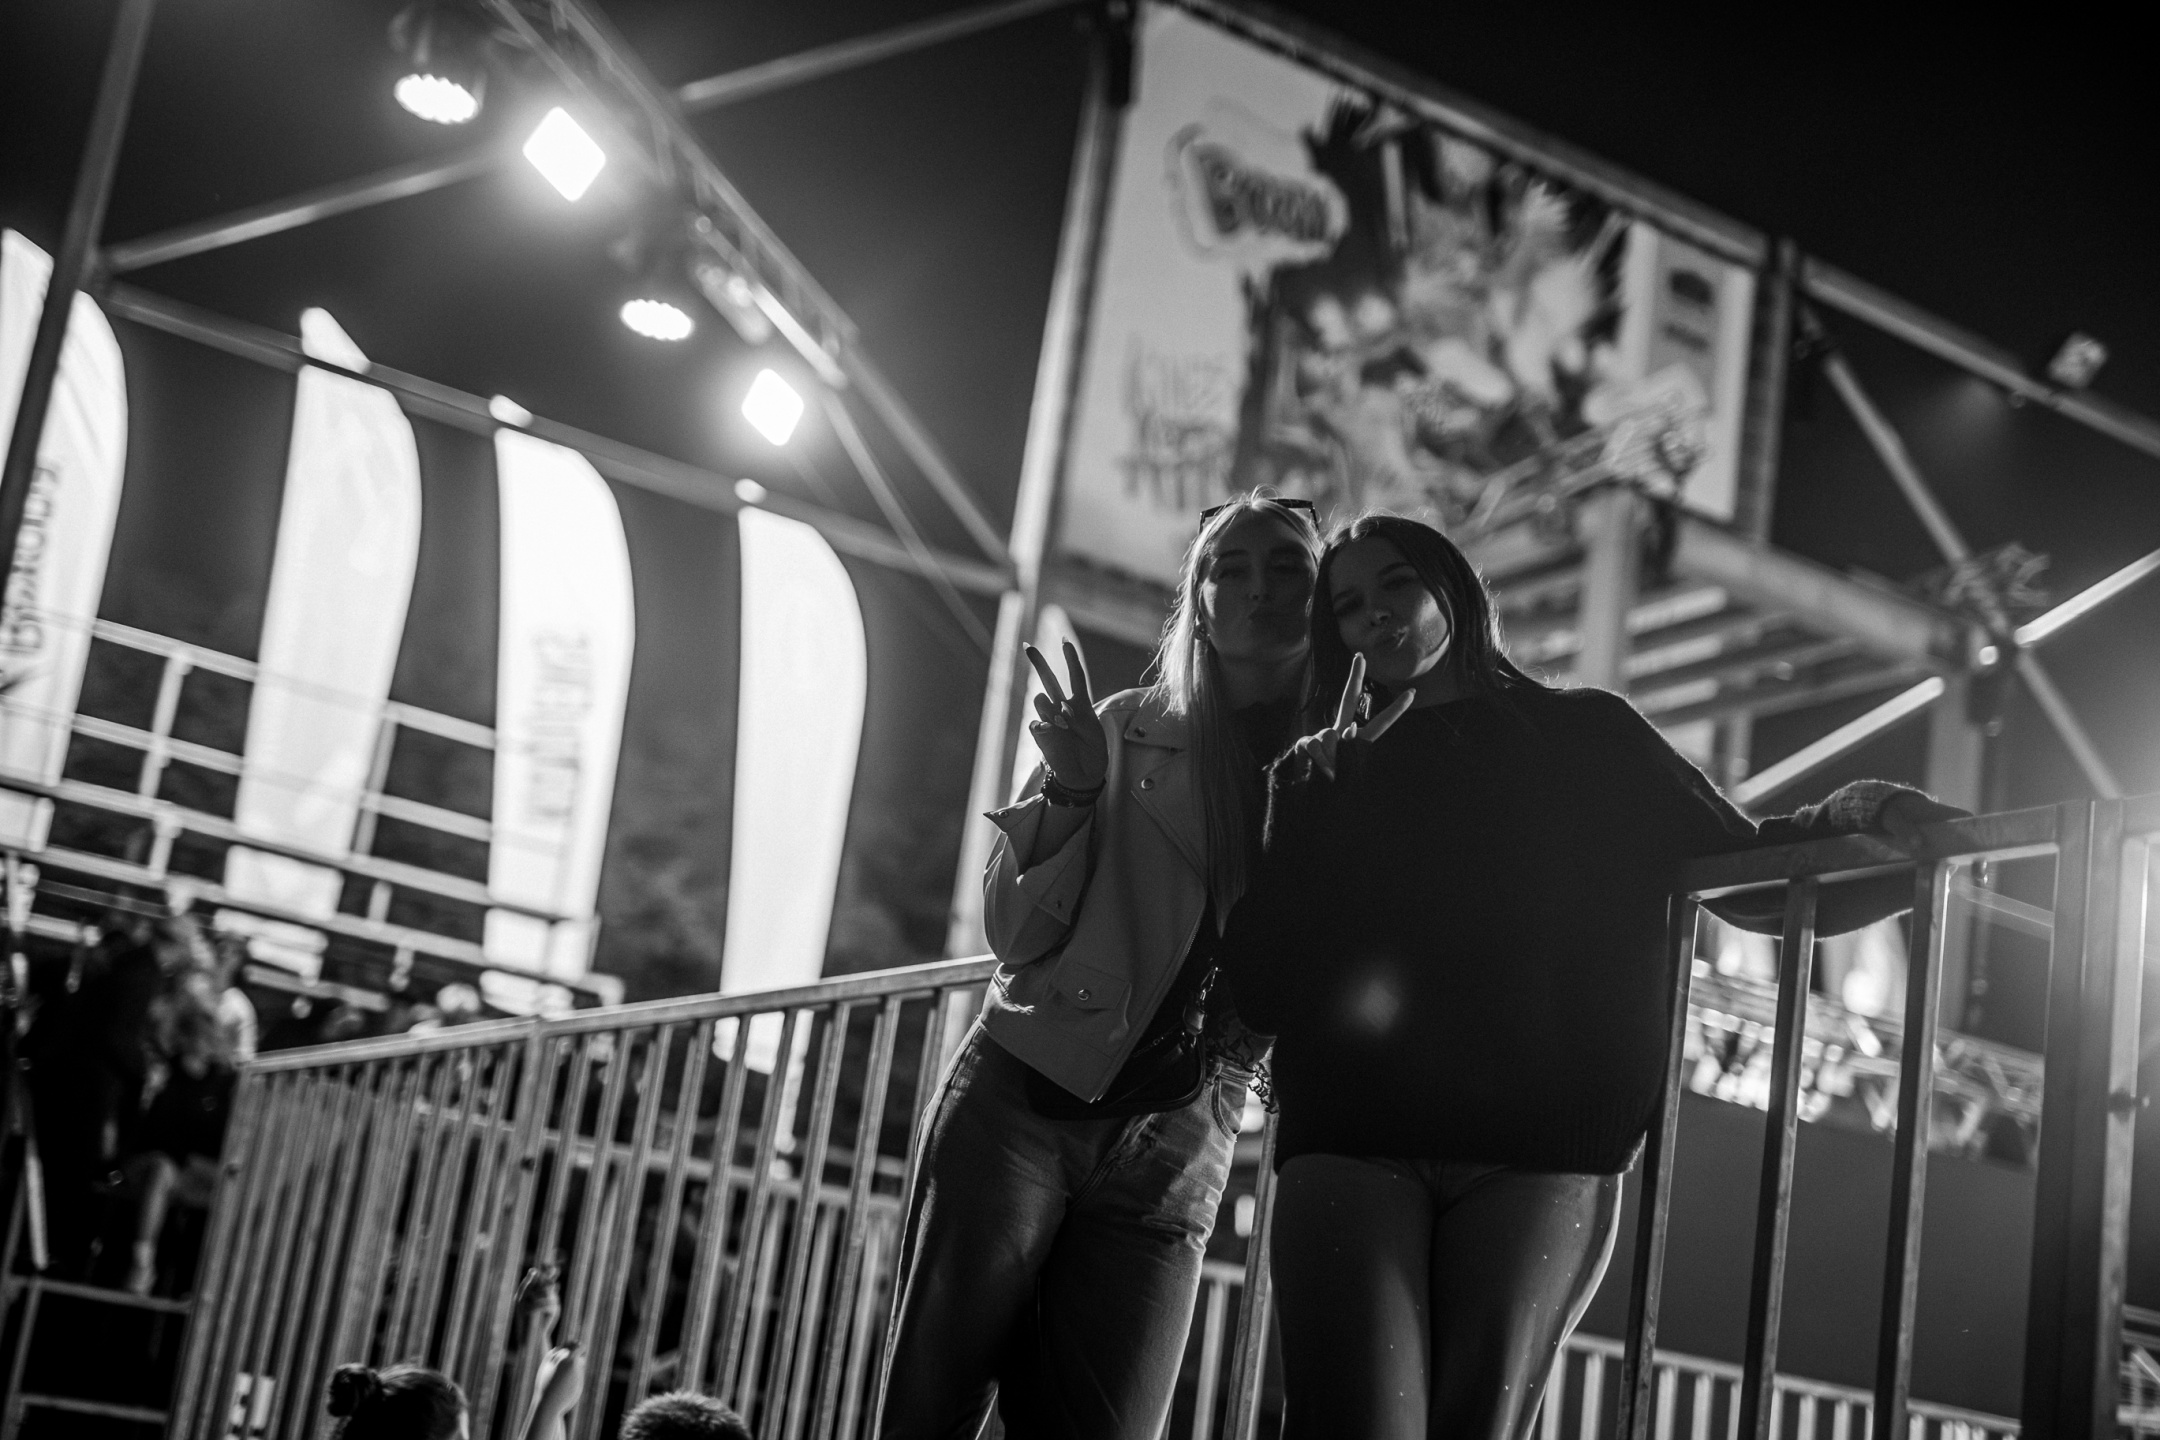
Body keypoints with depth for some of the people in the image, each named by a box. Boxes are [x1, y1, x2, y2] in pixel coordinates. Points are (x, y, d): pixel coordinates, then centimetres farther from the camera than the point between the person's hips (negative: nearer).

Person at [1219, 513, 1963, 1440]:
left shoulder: (1583, 738, 18)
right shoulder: (1320, 775, 20)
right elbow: (1260, 990, 10)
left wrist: (1873, 821, -6)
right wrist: (1307, 821, -1)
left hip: (1542, 1153, 0)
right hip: (1351, 1143, 0)